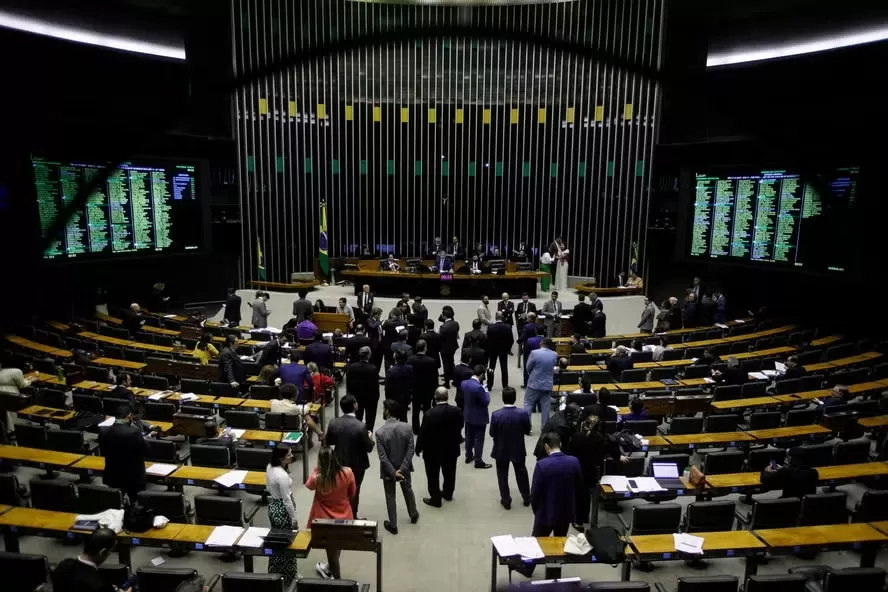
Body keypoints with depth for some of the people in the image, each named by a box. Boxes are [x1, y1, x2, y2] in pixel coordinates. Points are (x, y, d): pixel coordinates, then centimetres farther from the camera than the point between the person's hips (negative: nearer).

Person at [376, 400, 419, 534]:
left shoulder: (380, 432, -24)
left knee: (390, 497, 16)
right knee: (408, 490, 27)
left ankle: (393, 525, 28)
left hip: (388, 469, -3)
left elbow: (383, 457, -21)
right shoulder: (407, 427, -16)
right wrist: (402, 468, -12)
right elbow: (411, 450, -14)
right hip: (404, 467, 3)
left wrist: (393, 472, -15)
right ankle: (413, 515, 46)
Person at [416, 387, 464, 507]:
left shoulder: (429, 414, -25)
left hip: (433, 450, -4)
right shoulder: (457, 411, -14)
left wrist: (419, 448, -1)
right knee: (449, 473, 23)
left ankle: (435, 499, 24)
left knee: (433, 476, 14)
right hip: (451, 449, 4)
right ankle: (448, 494, 42)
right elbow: (459, 429, 0)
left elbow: (423, 433, -16)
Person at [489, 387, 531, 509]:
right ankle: (526, 498, 38)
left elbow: (492, 433, -12)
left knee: (503, 475, 17)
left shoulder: (496, 415, -22)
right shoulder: (523, 414, -20)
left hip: (501, 450, -1)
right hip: (518, 450, 2)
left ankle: (506, 501, 26)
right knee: (521, 473, 23)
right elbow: (527, 431, -7)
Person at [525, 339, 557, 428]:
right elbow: (553, 367, 10)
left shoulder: (535, 353, -15)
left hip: (534, 383, -3)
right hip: (548, 384, 3)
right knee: (545, 406, 10)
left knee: (528, 404, 9)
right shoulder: (554, 355, -3)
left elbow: (528, 367, -5)